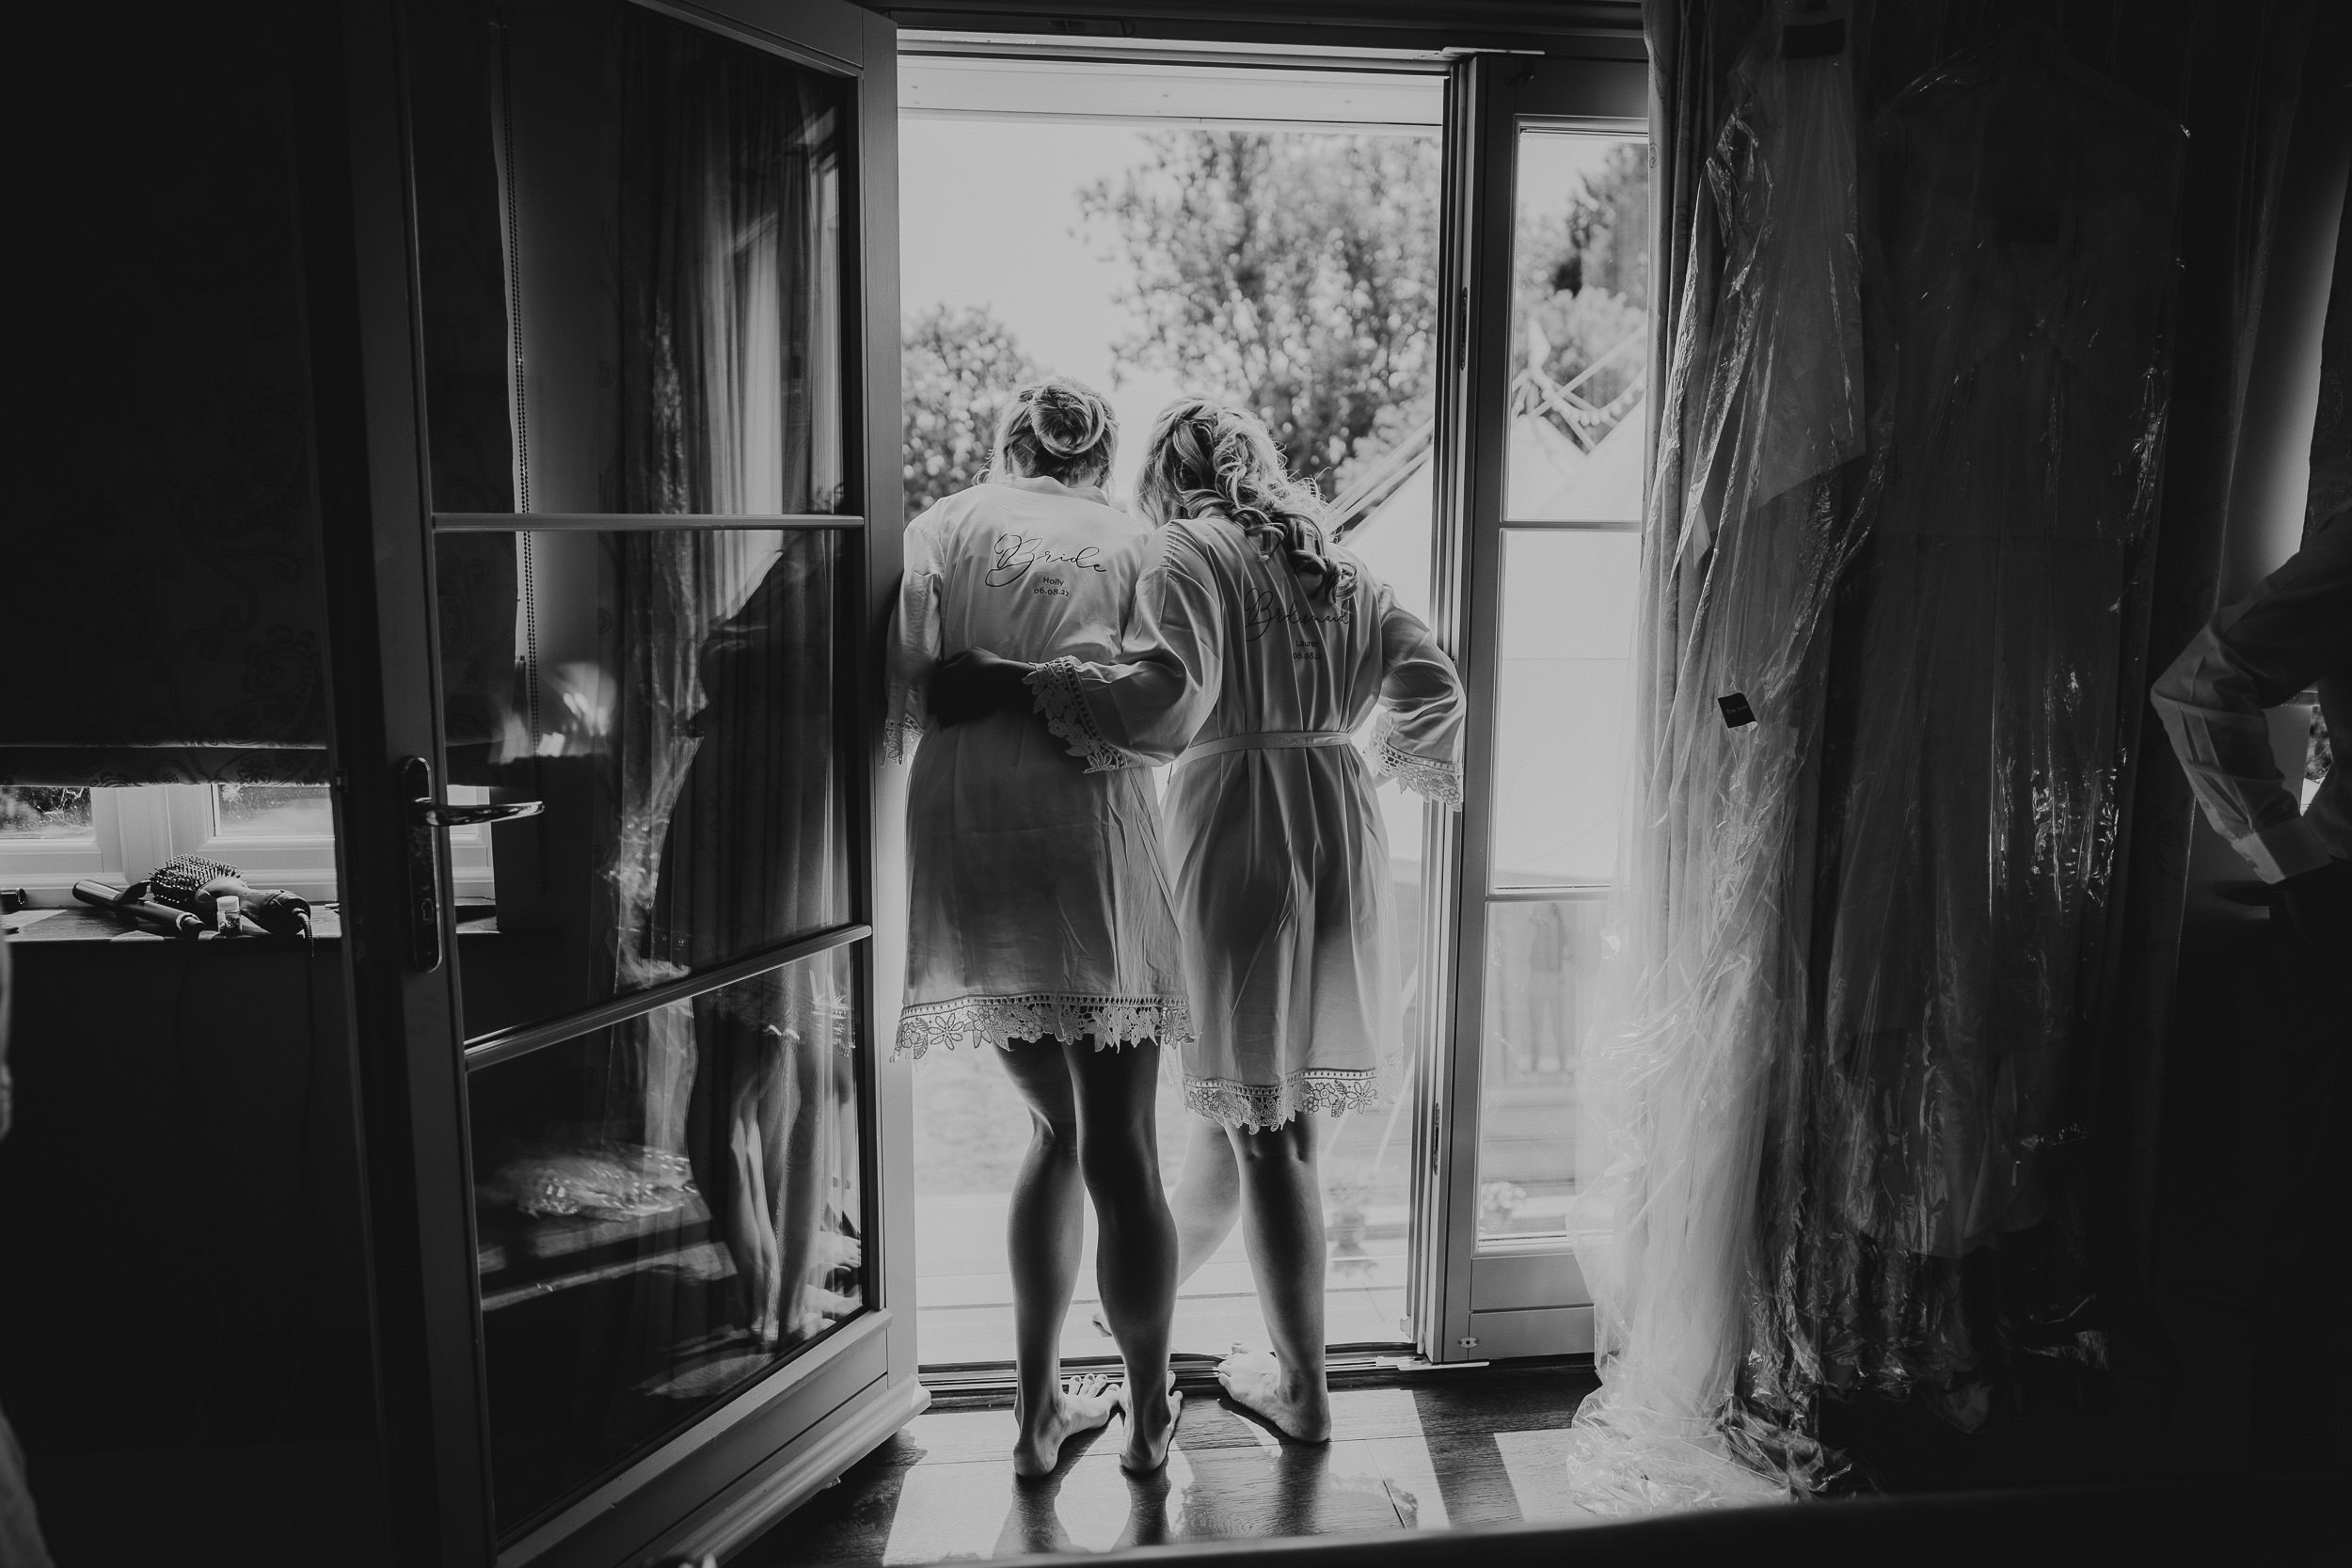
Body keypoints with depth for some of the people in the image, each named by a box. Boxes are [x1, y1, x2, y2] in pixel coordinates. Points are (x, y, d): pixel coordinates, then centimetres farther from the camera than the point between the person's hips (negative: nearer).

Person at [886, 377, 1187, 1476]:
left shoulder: (947, 524, 10)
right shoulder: (1133, 540, 9)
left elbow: (903, 687, -3)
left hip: (963, 844, 2)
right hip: (1088, 828, -2)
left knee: (1054, 1128, 19)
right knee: (1121, 1149, 9)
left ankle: (1039, 1409, 25)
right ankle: (1148, 1416, 24)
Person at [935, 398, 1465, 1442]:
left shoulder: (1187, 551, -5)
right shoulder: (1341, 564, 14)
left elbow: (1166, 694, -23)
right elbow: (1434, 685, 8)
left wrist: (1016, 683, -20)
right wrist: (1403, 765, 25)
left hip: (1236, 830, -7)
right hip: (1342, 837, 7)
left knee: (1258, 1119, 2)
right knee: (1249, 1094, 16)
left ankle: (1303, 1389, 11)